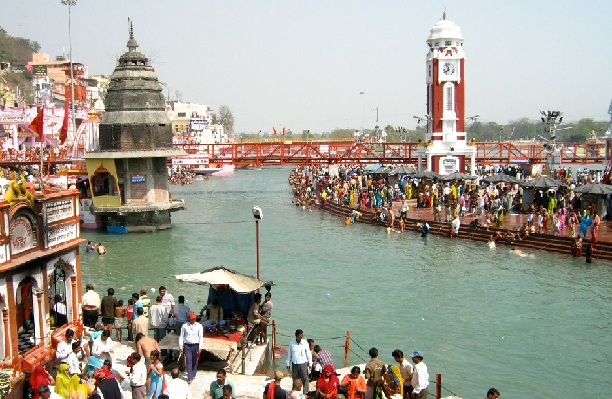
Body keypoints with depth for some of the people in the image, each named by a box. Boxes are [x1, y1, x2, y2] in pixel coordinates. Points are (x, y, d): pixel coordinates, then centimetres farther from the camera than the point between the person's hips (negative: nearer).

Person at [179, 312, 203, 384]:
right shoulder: (184, 326, 1)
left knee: (195, 361, 12)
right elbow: (181, 336, 5)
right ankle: (190, 378, -5)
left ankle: (193, 374, 32)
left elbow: (201, 337, -1)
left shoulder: (199, 326, 1)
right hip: (187, 345, -1)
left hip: (196, 345, 1)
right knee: (188, 362, -5)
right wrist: (180, 347, 2)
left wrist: (200, 348, -6)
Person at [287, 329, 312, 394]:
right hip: (294, 364, 2)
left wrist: (310, 363, 3)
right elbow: (289, 354, 5)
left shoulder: (305, 343, -8)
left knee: (305, 378, -1)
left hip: (303, 363, -2)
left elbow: (308, 353, 1)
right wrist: (288, 364, 9)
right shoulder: (292, 343, -5)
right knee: (295, 379, 12)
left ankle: (305, 393, 9)